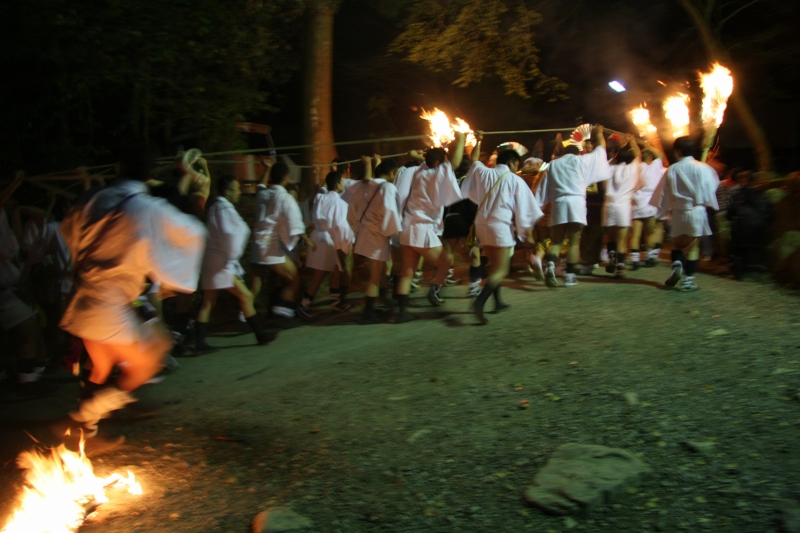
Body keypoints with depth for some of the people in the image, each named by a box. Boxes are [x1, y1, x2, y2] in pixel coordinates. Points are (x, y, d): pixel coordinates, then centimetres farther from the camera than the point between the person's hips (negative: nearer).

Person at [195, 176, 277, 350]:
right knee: (246, 296, -2)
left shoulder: (214, 207, 15)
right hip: (221, 263, -10)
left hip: (212, 260, 10)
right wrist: (232, 255, -9)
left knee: (207, 303, 9)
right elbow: (231, 235, -22)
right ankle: (260, 333, 6)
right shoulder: (225, 209, -15)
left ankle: (199, 342, 11)